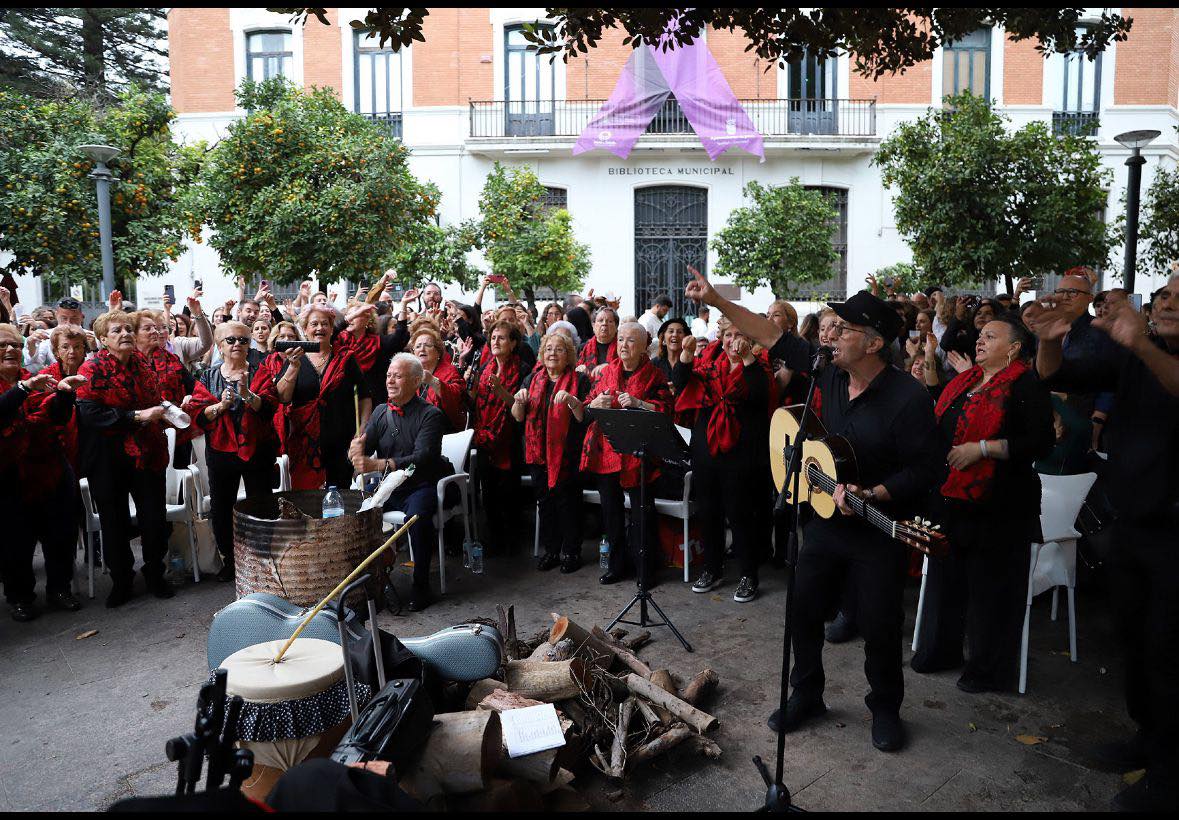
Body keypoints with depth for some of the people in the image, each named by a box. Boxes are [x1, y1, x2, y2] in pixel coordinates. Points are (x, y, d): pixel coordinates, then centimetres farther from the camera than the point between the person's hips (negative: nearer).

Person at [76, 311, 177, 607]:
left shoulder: (143, 363, 7)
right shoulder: (92, 369, -8)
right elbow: (90, 413, -20)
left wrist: (161, 412, 4)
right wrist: (137, 416, -23)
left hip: (148, 453, 3)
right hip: (109, 458, -3)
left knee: (154, 518, 5)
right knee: (115, 522, 8)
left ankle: (155, 574, 24)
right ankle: (121, 581, 24)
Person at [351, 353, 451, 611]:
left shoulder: (430, 415, -9)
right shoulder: (380, 412, 10)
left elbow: (422, 458, -23)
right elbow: (364, 445, 3)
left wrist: (378, 464, -36)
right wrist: (357, 449, -24)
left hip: (420, 486, -5)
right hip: (387, 487, 5)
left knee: (417, 515, -34)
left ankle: (421, 585, -17)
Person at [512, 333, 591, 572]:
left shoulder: (579, 380, -1)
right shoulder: (532, 379, 11)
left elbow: (584, 417, -8)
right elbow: (518, 417, 8)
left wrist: (572, 401, -25)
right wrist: (519, 401, -12)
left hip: (567, 452, -4)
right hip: (538, 451, 4)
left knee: (567, 501, 0)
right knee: (544, 500, 10)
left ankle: (571, 551, 12)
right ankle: (551, 549, 22)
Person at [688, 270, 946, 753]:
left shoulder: (908, 398, -19)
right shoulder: (828, 375, -2)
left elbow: (928, 470, -18)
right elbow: (771, 336, 1)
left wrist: (871, 494, -27)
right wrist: (716, 301, -1)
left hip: (879, 530, -5)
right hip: (823, 519, 6)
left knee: (880, 626, 6)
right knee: (803, 611, 13)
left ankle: (885, 710, 30)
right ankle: (806, 696, 32)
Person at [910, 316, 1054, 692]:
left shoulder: (1025, 386, -11)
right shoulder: (963, 382, 13)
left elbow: (1042, 442, -20)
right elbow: (939, 425, 26)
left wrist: (983, 448, -21)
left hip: (998, 505, -8)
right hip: (952, 498, 8)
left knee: (992, 586, 3)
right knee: (946, 577, 18)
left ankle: (990, 669, 19)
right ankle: (941, 650, 35)